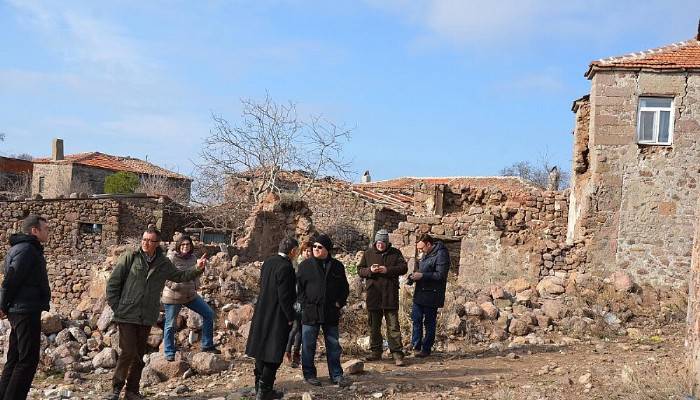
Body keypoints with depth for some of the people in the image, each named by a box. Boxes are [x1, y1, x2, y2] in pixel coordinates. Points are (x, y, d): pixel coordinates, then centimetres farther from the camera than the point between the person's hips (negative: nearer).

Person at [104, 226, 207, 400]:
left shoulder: (163, 263, 7)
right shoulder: (130, 257, -5)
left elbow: (180, 275, 19)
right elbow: (113, 282, -3)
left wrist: (197, 269, 4)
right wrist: (116, 307, -5)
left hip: (147, 318, 4)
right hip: (127, 314, -4)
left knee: (139, 354, 11)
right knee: (128, 352, -10)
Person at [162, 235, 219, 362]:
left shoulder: (193, 258, 6)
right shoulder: (172, 258, -13)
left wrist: (196, 285, 3)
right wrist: (176, 287, -21)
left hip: (190, 295, 6)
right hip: (173, 296, -6)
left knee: (209, 313, 4)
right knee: (170, 325, 3)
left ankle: (207, 345, 12)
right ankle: (169, 353, 17)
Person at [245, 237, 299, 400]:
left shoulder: (268, 262, 4)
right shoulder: (285, 267, -21)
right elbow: (285, 296, -21)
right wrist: (290, 317, -11)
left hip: (262, 313, 9)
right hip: (277, 316, -8)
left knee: (262, 350, 18)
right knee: (274, 354, 1)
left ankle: (259, 385, 29)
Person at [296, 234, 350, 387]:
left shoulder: (337, 266, 6)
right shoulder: (305, 265, 1)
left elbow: (344, 287, 14)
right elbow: (298, 287, 2)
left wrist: (340, 303, 2)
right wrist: (305, 304, -7)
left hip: (331, 313, 2)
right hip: (310, 312, -2)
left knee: (333, 345, 8)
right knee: (308, 345, 4)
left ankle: (336, 374, 17)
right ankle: (309, 374, 16)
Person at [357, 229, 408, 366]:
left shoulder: (395, 253, 4)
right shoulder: (368, 254, 8)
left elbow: (404, 267, -1)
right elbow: (359, 270, 9)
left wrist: (388, 270, -14)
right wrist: (370, 270, -13)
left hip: (390, 295, -2)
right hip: (373, 294, 2)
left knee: (393, 326, -3)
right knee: (374, 325, 10)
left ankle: (397, 353, -1)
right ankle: (376, 352, 21)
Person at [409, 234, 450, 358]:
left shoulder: (441, 254, -14)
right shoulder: (425, 255, 14)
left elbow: (441, 275, -20)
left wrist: (422, 276, -21)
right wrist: (414, 276, 5)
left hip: (432, 295, -8)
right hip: (419, 294, 8)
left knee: (429, 323, 2)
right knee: (416, 319, 9)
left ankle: (426, 349, 12)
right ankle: (416, 346, 18)